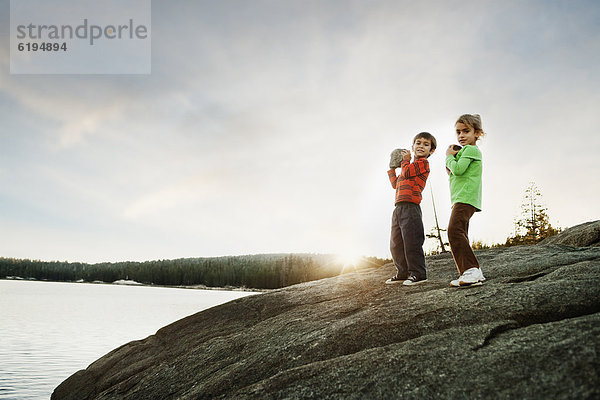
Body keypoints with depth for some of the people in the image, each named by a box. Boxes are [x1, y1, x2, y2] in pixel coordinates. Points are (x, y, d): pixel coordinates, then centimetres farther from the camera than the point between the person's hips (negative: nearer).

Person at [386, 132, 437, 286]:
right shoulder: (411, 166, 29)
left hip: (410, 206, -10)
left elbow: (406, 172, -14)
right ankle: (403, 273, 20)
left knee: (411, 241, -12)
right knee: (396, 243, 11)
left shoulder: (423, 163, 0)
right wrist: (392, 168, 35)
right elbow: (396, 184, 35)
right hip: (399, 208, 10)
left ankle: (418, 274, -5)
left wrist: (406, 159, 4)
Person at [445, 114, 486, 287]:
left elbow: (458, 169, -18)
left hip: (465, 198, -11)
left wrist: (449, 156, -1)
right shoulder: (464, 151, 27)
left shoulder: (470, 149, -4)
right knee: (460, 236, 7)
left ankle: (472, 270, -28)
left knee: (454, 230, -24)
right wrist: (450, 169, 11)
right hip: (462, 199, 11)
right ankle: (470, 274, 6)